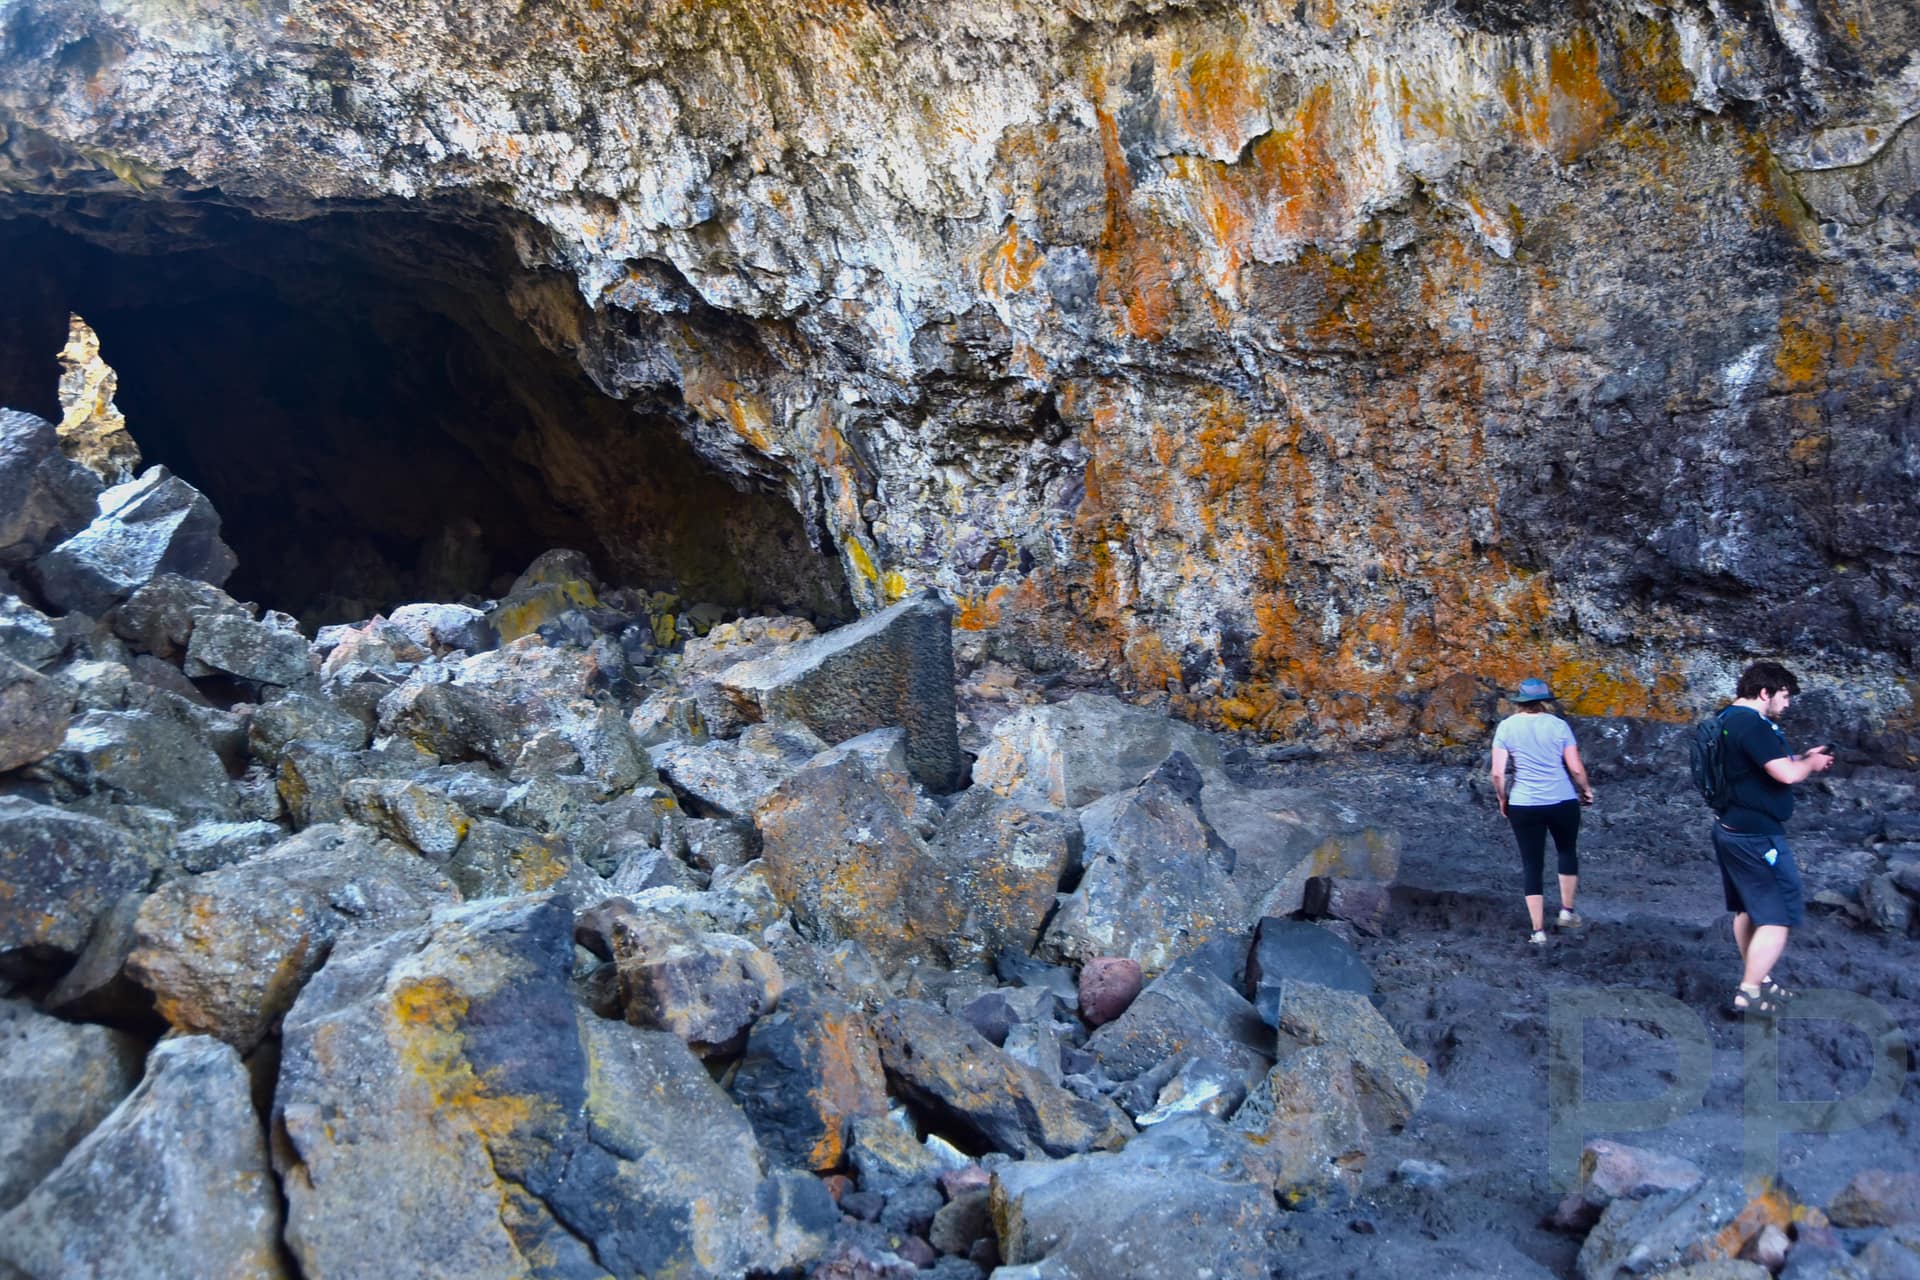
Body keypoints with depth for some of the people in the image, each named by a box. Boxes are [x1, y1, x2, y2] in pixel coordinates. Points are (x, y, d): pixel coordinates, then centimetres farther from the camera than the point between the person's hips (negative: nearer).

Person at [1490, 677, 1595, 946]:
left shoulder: (1506, 727, -2)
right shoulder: (1558, 725, -2)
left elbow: (1497, 773, -6)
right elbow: (1576, 768, -3)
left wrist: (1503, 799, 10)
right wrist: (1586, 790, 15)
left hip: (1524, 806, 0)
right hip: (1563, 802, 0)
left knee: (1532, 864, 7)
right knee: (1567, 852, 26)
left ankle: (1538, 931, 7)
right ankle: (1567, 911, 31)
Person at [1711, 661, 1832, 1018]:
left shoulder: (1728, 719, 12)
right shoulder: (1753, 724, -21)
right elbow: (1787, 775, -26)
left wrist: (1802, 759, 11)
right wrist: (1811, 764, -6)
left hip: (1732, 828, 11)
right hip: (1757, 836, -11)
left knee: (1750, 908, 19)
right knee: (1778, 917, -5)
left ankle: (1756, 980, 30)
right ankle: (1749, 993, -5)